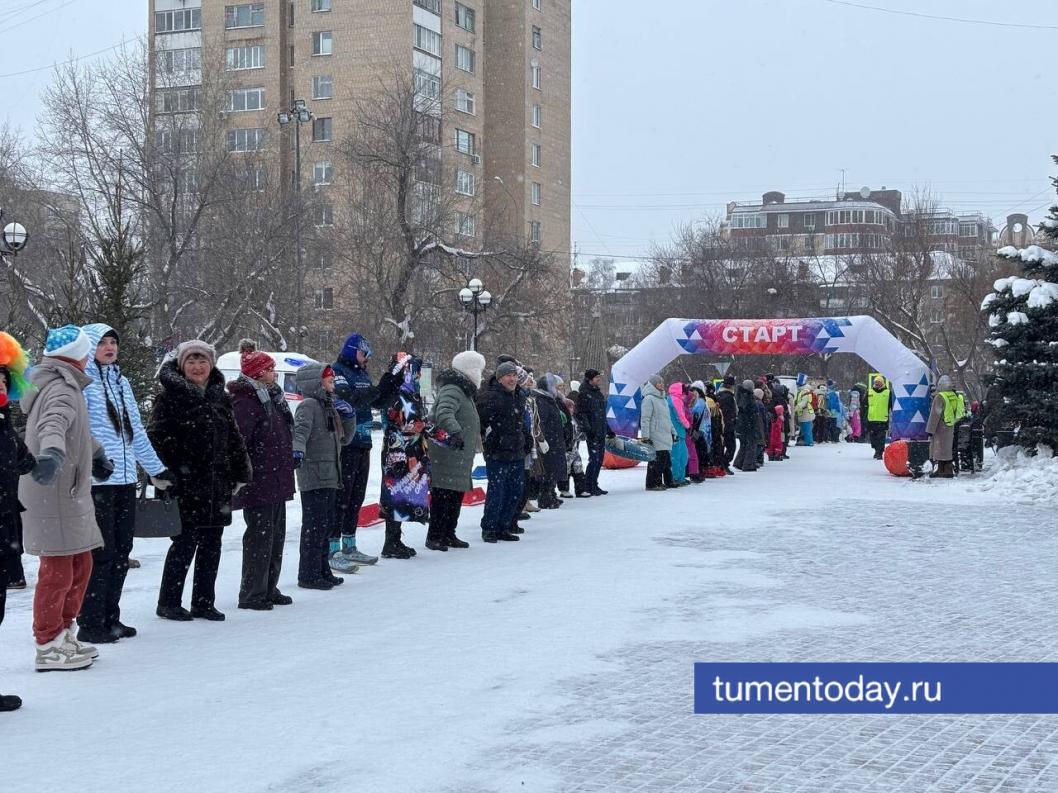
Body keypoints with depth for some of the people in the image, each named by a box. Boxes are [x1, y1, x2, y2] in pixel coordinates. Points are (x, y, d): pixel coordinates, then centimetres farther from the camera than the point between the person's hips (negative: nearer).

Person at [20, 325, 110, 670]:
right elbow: (53, 423, -38)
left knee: (79, 564, 16)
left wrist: (96, 454, 49)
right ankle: (49, 648, 1)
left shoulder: (63, 386, 17)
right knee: (59, 569, -5)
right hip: (54, 493, -10)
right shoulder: (62, 389, -16)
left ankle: (62, 635, 26)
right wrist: (53, 452, -57)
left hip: (70, 492, 10)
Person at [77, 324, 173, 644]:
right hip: (96, 481, -7)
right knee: (100, 553, -6)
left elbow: (136, 431, 24)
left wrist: (156, 469, 25)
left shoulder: (121, 381, 18)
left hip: (125, 479, 7)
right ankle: (90, 624, 2)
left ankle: (110, 618, 20)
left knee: (121, 552, 10)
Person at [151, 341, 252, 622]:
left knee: (211, 545, 9)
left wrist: (242, 474, 15)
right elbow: (155, 437, -9)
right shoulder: (171, 396, -3)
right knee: (184, 543, -4)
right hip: (185, 484, -6)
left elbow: (234, 439, 19)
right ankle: (168, 602, 8)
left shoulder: (220, 398, 14)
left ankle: (204, 602, 18)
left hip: (218, 484, 6)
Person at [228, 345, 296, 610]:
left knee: (275, 535, 15)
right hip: (258, 484, -10)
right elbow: (238, 440, -23)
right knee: (259, 536, -5)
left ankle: (269, 588, 25)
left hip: (276, 482, 10)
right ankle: (252, 594, 2)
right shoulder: (246, 402, -16)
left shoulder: (271, 398, 17)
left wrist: (288, 462, 22)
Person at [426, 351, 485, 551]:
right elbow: (443, 413, -32)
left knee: (456, 496, 14)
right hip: (446, 457, -10)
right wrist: (455, 431, -45)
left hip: (460, 459, 10)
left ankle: (448, 534, 22)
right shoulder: (452, 390, -13)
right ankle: (434, 536, -6)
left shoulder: (464, 391, 22)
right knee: (442, 497, -9)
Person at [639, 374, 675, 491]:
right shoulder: (649, 399, -8)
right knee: (656, 460, -9)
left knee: (666, 460, 10)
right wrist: (645, 436, -18)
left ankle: (668, 482, 17)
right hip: (655, 437, -9)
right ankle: (652, 483, -4)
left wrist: (673, 432, 26)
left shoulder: (663, 399, 20)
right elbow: (645, 419, -13)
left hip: (666, 437, 9)